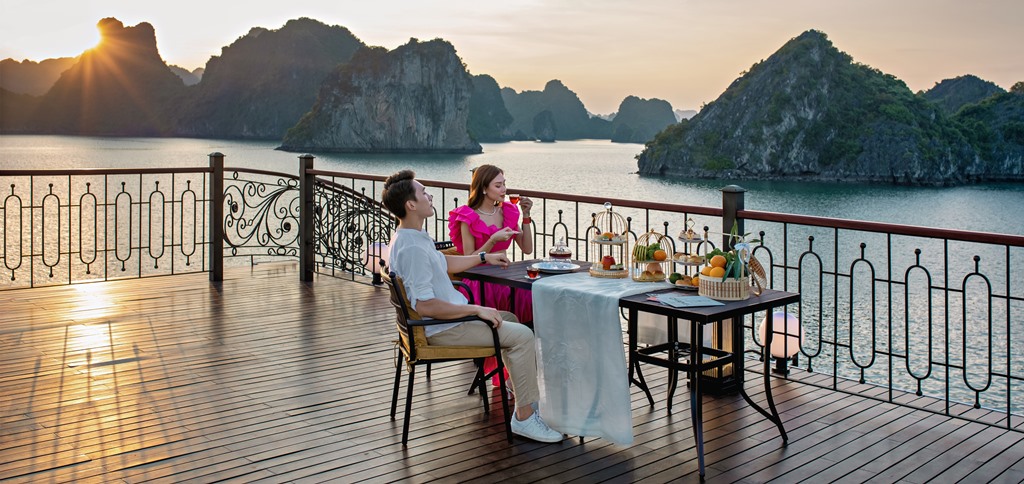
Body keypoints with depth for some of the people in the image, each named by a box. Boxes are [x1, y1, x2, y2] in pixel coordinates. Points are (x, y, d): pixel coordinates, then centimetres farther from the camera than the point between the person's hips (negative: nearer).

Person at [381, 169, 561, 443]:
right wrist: (478, 310, -25)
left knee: (510, 320, 22)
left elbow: (444, 263, 27)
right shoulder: (412, 247, -26)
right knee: (522, 335, -14)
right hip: (442, 329, -11)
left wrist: (485, 257, 26)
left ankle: (528, 398, 25)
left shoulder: (414, 236, 8)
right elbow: (426, 306, -30)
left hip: (449, 316, 11)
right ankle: (524, 418, -8)